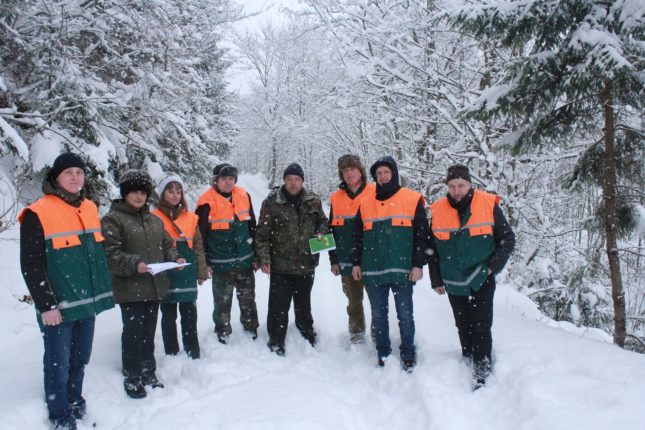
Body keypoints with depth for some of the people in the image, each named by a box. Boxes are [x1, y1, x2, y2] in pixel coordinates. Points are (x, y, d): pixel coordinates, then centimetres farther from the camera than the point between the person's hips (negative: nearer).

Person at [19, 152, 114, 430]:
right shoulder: (38, 213, -11)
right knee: (59, 363, 5)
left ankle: (74, 400, 37)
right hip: (57, 306, -6)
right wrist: (45, 305, -14)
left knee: (80, 358, 18)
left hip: (87, 302, 6)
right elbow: (31, 265, -12)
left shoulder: (90, 209, 9)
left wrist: (101, 292, 18)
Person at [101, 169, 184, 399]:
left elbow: (166, 245, 19)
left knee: (148, 333, 16)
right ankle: (132, 378, 16)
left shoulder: (154, 220, 14)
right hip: (130, 289, -6)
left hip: (154, 286, 6)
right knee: (133, 333, 0)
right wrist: (133, 264, -27)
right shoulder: (112, 219, -7)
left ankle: (149, 373, 31)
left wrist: (175, 258, -1)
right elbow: (110, 253, -15)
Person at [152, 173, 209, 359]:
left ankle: (193, 353, 22)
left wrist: (202, 272, 8)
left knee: (190, 316, 10)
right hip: (166, 277, -2)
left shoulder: (191, 217, 7)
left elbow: (198, 247, 10)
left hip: (188, 276, 3)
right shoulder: (154, 217, -3)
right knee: (169, 316, 10)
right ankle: (172, 354, 21)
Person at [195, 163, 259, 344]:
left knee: (247, 297, 17)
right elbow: (200, 234, -9)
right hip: (221, 263, -4)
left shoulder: (243, 196, 1)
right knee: (222, 300, 11)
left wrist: (256, 254, 11)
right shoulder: (207, 202, -13)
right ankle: (223, 331, 28)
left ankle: (251, 326, 34)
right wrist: (204, 263, -8)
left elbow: (252, 227, 10)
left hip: (245, 260, 4)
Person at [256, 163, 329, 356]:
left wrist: (321, 233, -6)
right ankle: (276, 342, 19)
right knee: (279, 306, 2)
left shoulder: (313, 201, 3)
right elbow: (263, 233, -7)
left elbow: (323, 222, 16)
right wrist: (264, 258, -14)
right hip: (280, 266, -3)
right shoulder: (271, 202, -8)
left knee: (304, 304, 22)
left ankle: (307, 332, 44)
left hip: (306, 265, 4)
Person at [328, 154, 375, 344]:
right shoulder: (336, 198, 6)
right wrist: (333, 260, 9)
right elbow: (332, 231, 11)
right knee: (354, 300, 14)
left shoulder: (375, 193, -4)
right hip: (347, 262, 3)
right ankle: (357, 332, 31)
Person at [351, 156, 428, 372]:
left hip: (402, 270, -3)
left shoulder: (412, 200, 1)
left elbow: (421, 234, -1)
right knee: (378, 315, 11)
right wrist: (356, 263, 9)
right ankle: (383, 354, 24)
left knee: (405, 315, 5)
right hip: (373, 271, 3)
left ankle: (408, 354, 21)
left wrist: (418, 264, -6)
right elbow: (357, 236, 15)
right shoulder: (366, 204, 11)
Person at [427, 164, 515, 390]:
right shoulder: (438, 211, -1)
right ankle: (468, 359, 30)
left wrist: (493, 266, -8)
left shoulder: (488, 205, -7)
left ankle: (482, 371, 7)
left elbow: (507, 238, 1)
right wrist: (436, 280, 7)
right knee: (463, 327, 14)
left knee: (481, 327, -3)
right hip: (454, 284, 3)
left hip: (481, 281, -2)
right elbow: (432, 249, 7)